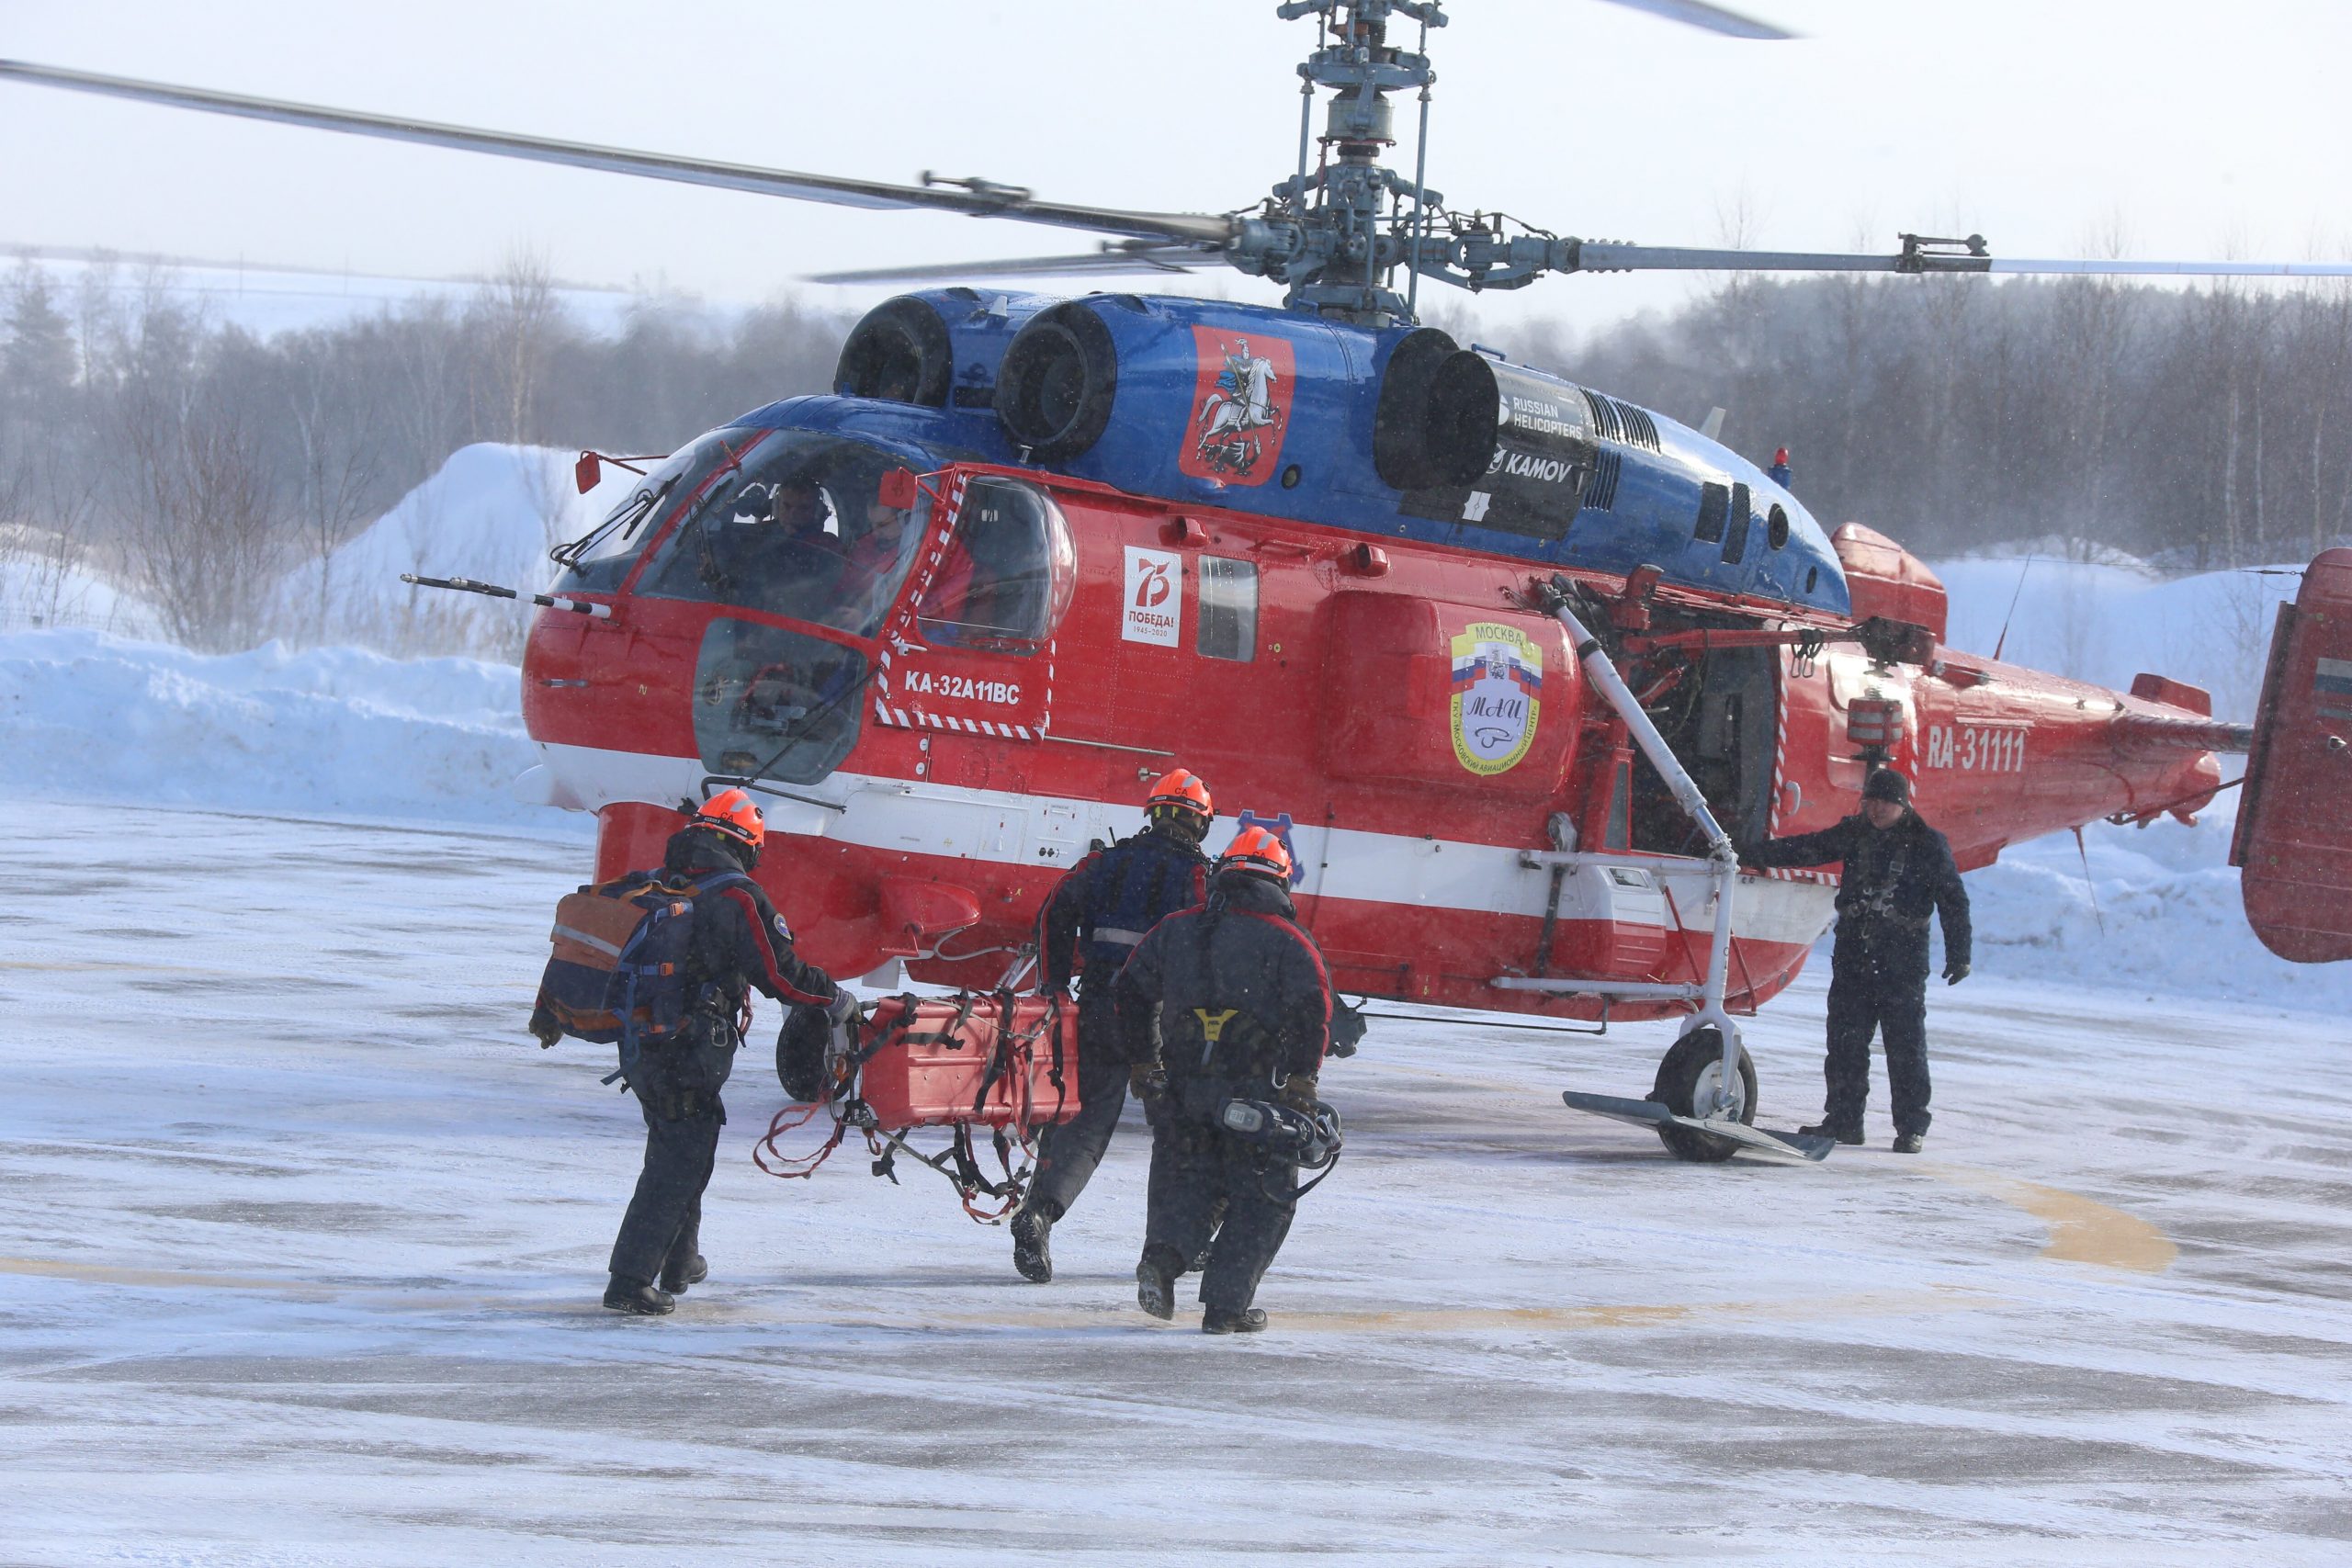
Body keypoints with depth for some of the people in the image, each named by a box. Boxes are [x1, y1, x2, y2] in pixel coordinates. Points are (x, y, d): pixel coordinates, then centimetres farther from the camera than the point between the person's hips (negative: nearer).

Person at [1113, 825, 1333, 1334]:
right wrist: (1301, 1081, -6)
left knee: (1188, 1179, 17)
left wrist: (1144, 1063, 21)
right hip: (1258, 1095, -3)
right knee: (1262, 1196, 9)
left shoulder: (1174, 931, 11)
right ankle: (1226, 1306, 2)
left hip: (1181, 1087, 3)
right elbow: (1312, 1008, -11)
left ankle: (1163, 1255, -12)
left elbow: (1131, 993, 12)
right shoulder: (1287, 941, -1)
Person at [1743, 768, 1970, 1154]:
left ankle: (1911, 1127, 2)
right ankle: (1843, 1119, 11)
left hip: (1902, 962, -4)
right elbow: (1807, 848, 16)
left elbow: (1953, 901, 2)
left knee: (1906, 1045, -4)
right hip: (1852, 955, 4)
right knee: (1845, 1040, 4)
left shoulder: (1928, 844, -1)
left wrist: (1958, 955, -2)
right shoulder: (1855, 833, 10)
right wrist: (1753, 855, 13)